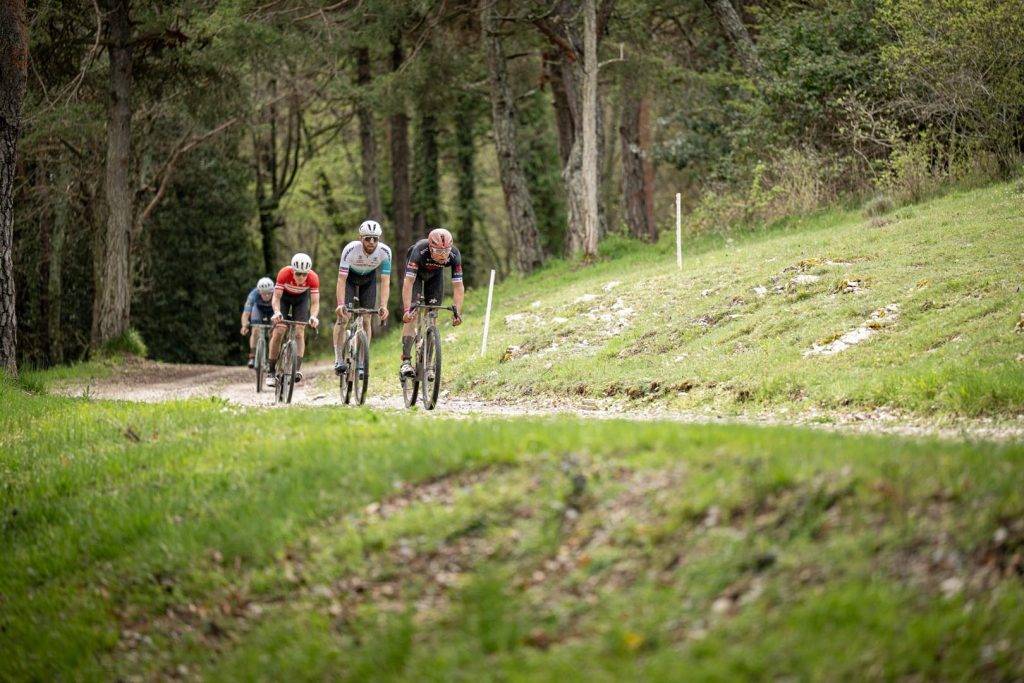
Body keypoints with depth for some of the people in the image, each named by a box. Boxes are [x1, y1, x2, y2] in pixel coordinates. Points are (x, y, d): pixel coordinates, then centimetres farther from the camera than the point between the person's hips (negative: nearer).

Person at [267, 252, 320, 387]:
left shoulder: (313, 278, -33)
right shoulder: (284, 273, -36)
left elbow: (315, 302, -32)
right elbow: (276, 297, -33)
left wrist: (313, 316, -52)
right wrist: (277, 313, -52)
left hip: (302, 298, 1)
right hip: (284, 296, -1)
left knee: (299, 332, -15)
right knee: (278, 332, -12)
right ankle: (272, 372, -4)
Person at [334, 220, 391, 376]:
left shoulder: (385, 252, -31)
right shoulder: (350, 250, -36)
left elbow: (385, 281, -32)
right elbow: (341, 279, -36)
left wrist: (384, 306, -44)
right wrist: (340, 304, -48)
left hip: (369, 279, 2)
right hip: (350, 277, -2)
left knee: (366, 320, -4)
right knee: (343, 317, -14)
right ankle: (338, 360, -11)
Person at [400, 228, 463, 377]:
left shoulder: (454, 255, -34)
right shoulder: (420, 250, -41)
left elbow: (458, 286, -30)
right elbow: (408, 282, -43)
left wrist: (458, 312, -40)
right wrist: (407, 310, -51)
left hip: (435, 275, 3)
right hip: (416, 272, -3)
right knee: (412, 316, -17)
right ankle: (406, 361, -19)